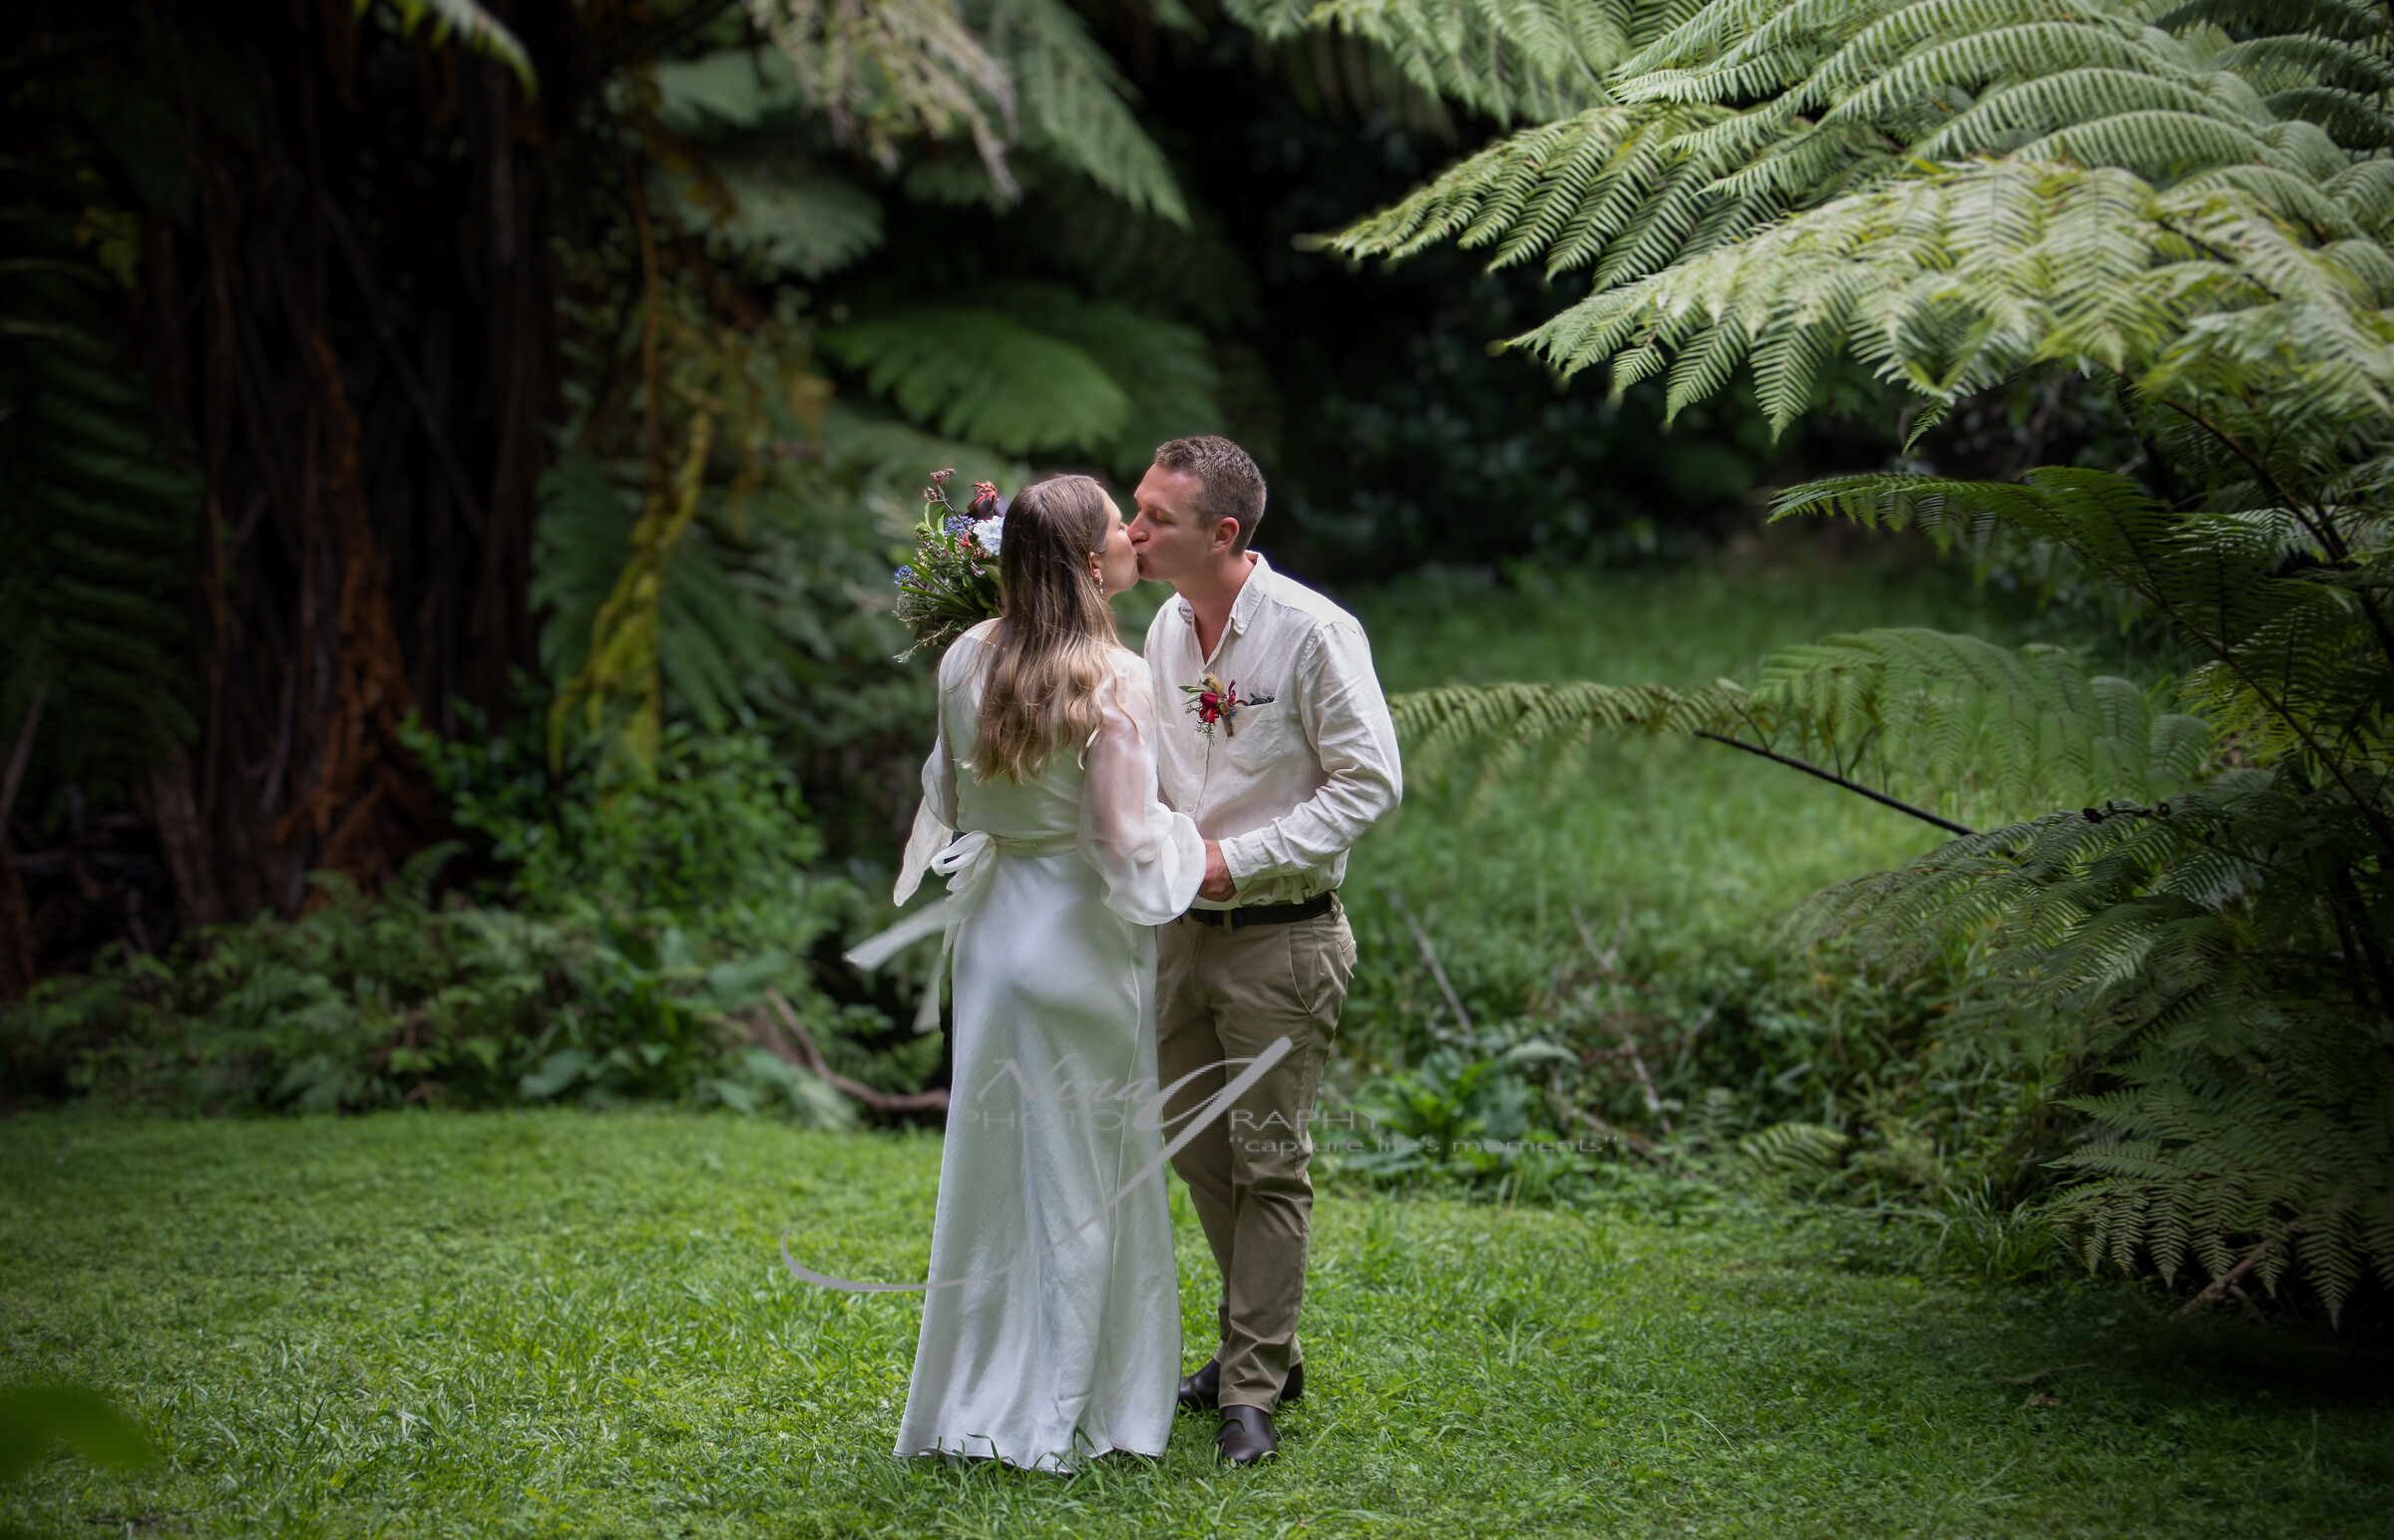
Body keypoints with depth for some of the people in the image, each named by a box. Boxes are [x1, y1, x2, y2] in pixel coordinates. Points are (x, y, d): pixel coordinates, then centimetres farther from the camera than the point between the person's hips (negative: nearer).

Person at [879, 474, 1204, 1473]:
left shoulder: (968, 660, -1)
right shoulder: (1113, 684, -20)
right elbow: (1127, 844, -18)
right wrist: (1200, 854, -1)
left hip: (990, 929, 6)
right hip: (1079, 936, -6)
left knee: (997, 1156, 15)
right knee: (1084, 1169, 6)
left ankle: (975, 1397, 23)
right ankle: (1057, 1414, 14)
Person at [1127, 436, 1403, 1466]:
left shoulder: (1313, 631, -16)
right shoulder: (1166, 628, 6)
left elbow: (1370, 783, -15)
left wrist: (1238, 860, -18)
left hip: (1282, 939, -7)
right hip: (1184, 928, 7)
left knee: (1268, 1160, -2)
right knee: (1196, 1147, 14)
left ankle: (1253, 1390, 6)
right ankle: (1263, 1347, 30)